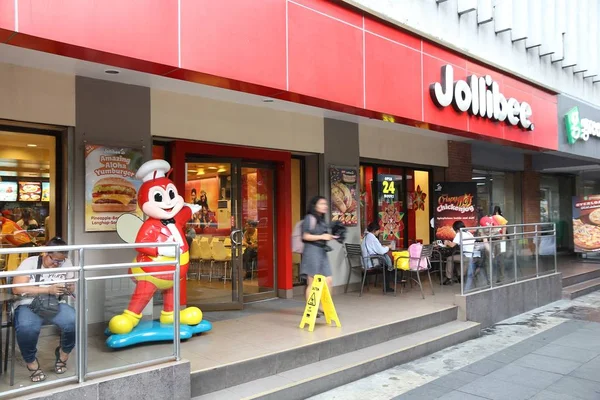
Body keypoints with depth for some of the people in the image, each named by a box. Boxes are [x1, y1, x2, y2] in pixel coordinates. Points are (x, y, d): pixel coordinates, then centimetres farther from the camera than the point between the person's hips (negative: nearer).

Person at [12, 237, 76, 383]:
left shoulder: (66, 263, 6)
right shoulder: (29, 263, -4)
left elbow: (72, 286, 14)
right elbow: (17, 288, -14)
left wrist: (68, 289, -12)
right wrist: (48, 290, -21)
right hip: (29, 306, -2)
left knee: (74, 321, -29)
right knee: (26, 328, -37)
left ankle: (63, 353, 4)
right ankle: (31, 361, -5)